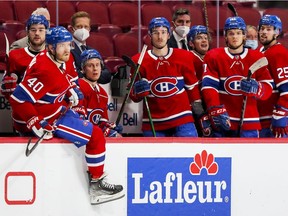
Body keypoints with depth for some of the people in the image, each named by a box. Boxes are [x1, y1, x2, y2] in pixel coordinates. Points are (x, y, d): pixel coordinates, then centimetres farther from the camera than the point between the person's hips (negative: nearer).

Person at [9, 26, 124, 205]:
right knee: (95, 136, -11)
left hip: (57, 109, 11)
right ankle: (96, 185, -2)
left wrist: (71, 90, 8)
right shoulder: (46, 72, -30)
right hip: (44, 119, -11)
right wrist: (36, 125, -30)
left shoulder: (59, 60, 0)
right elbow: (19, 99, -33)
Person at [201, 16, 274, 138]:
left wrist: (255, 88, -23)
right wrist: (217, 112, -18)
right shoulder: (213, 57, 2)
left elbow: (268, 89, 1)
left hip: (248, 122, 0)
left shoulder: (257, 58, 5)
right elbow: (209, 87, -7)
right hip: (222, 121, 0)